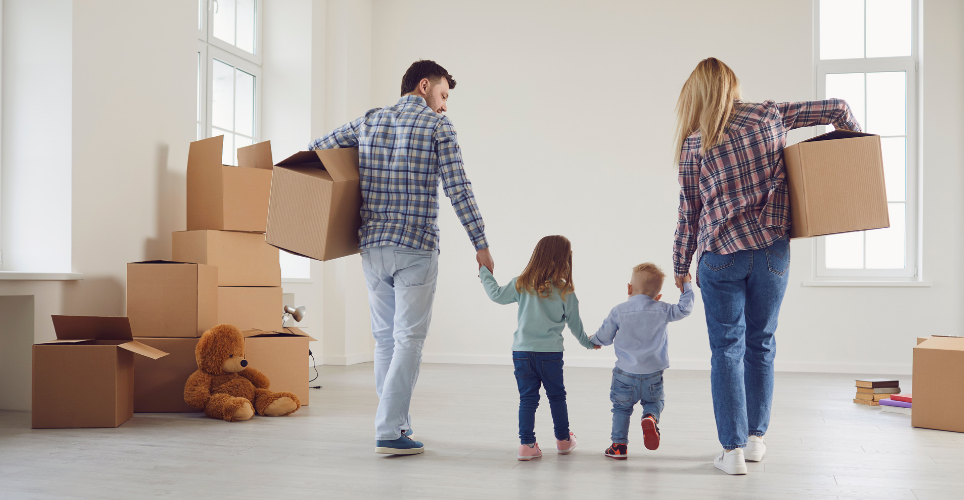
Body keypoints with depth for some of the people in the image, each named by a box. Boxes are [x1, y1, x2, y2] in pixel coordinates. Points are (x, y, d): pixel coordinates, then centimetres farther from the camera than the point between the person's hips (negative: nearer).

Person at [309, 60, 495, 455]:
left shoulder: (369, 121, 13)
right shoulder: (437, 125, -1)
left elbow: (315, 150, 16)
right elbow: (458, 189, -9)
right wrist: (481, 244, -6)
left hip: (372, 245, 5)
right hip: (416, 248, -5)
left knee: (384, 337, 14)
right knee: (408, 339, -2)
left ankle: (396, 421, 23)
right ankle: (389, 432, -4)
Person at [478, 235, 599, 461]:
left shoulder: (522, 284, -1)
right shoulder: (565, 292, -4)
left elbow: (497, 295, 10)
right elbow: (574, 324, 5)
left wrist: (485, 273, 26)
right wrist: (588, 342, 23)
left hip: (522, 351, 2)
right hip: (550, 353, -1)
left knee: (527, 398, 6)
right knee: (556, 396, 15)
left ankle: (527, 444, 3)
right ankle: (563, 440, 27)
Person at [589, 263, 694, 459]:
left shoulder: (618, 311, -6)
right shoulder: (661, 310, -6)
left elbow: (605, 337, 2)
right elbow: (684, 309, 1)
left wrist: (593, 340, 24)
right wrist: (686, 285, 13)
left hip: (625, 373, 0)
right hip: (653, 374, 1)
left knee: (621, 407, 14)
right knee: (654, 402, 21)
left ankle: (619, 445, 13)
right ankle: (650, 418, -12)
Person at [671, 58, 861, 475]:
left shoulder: (693, 144, -1)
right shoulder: (768, 115, 3)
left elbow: (689, 214, 4)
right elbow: (836, 108, 8)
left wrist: (681, 267, 15)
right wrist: (852, 135, 30)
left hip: (721, 253, -2)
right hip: (772, 250, 2)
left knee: (727, 349, 5)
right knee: (761, 344, 15)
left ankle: (732, 449, 4)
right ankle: (756, 438, 25)